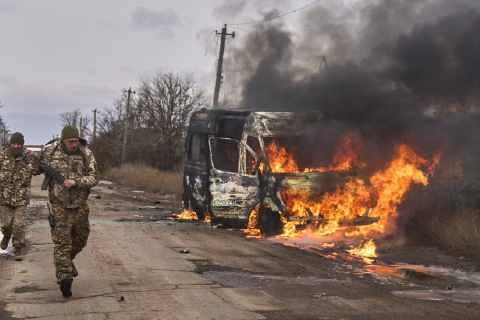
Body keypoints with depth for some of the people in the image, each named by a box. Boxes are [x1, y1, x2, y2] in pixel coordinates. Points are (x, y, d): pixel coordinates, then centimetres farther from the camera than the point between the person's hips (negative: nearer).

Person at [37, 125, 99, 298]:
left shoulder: (86, 154, -4)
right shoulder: (50, 152, -5)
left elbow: (94, 177, -8)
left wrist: (76, 182, -23)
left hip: (80, 206, 3)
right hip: (60, 206, -3)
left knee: (80, 239, 18)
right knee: (62, 241, -13)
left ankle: (68, 260, 46)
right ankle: (64, 277, -19)